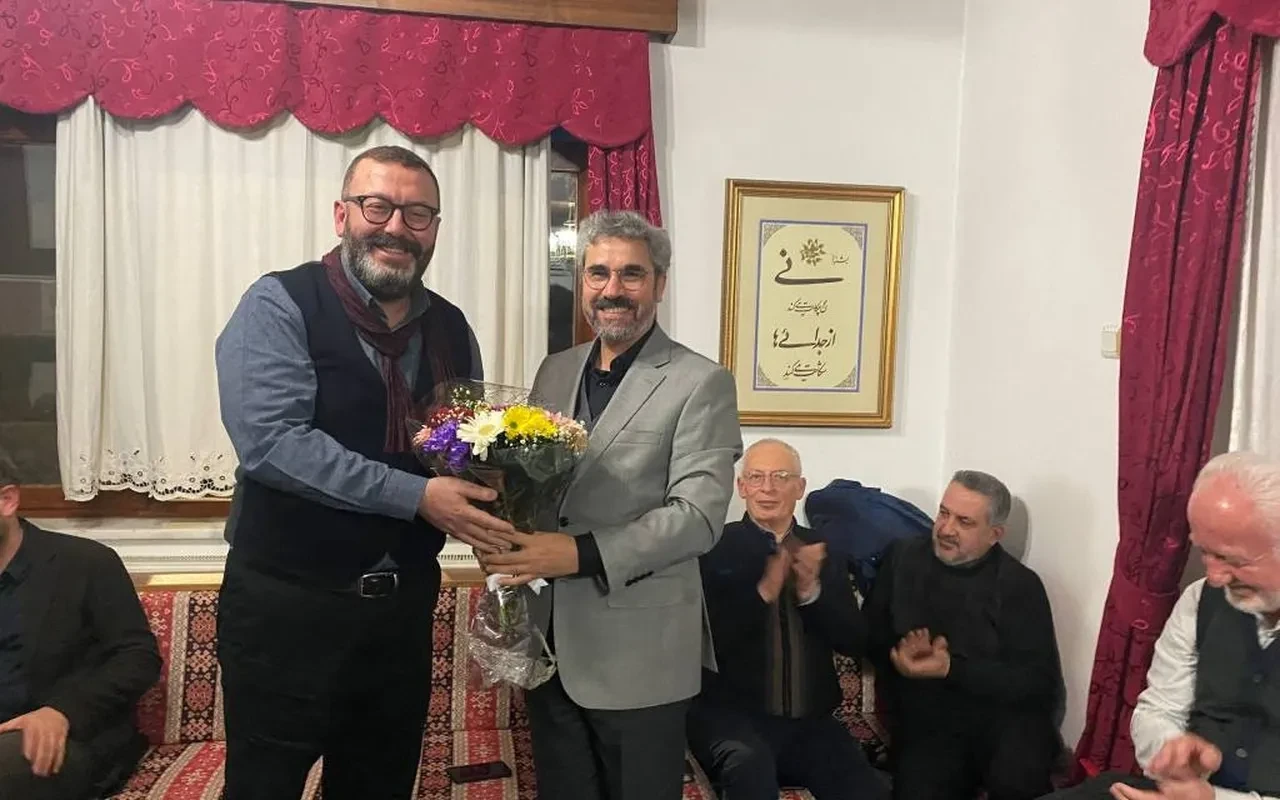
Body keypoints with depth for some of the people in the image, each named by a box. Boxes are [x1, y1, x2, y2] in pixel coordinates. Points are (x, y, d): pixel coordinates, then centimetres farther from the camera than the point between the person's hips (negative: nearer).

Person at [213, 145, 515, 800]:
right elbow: (270, 440, -23)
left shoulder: (450, 327, 6)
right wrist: (415, 496, -25)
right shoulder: (279, 306, -10)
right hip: (287, 605, -5)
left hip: (405, 605, 5)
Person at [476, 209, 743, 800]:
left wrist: (582, 554, -26)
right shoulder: (554, 371, 9)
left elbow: (699, 514, -17)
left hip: (638, 652, -5)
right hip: (548, 643, 5)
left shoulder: (701, 383, -9)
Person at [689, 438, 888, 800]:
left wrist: (811, 591, -13)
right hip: (729, 713, -4)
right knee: (751, 764, -34)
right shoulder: (715, 548, -4)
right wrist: (763, 591, -22)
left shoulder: (822, 551, 9)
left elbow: (856, 643, 4)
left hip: (810, 720, 4)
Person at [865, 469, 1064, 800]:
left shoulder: (1020, 585, -2)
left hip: (1004, 715, -1)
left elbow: (1041, 682, -9)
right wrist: (898, 655, -14)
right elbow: (871, 636, 9)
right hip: (927, 720, 1)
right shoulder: (903, 559, 6)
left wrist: (951, 669, -18)